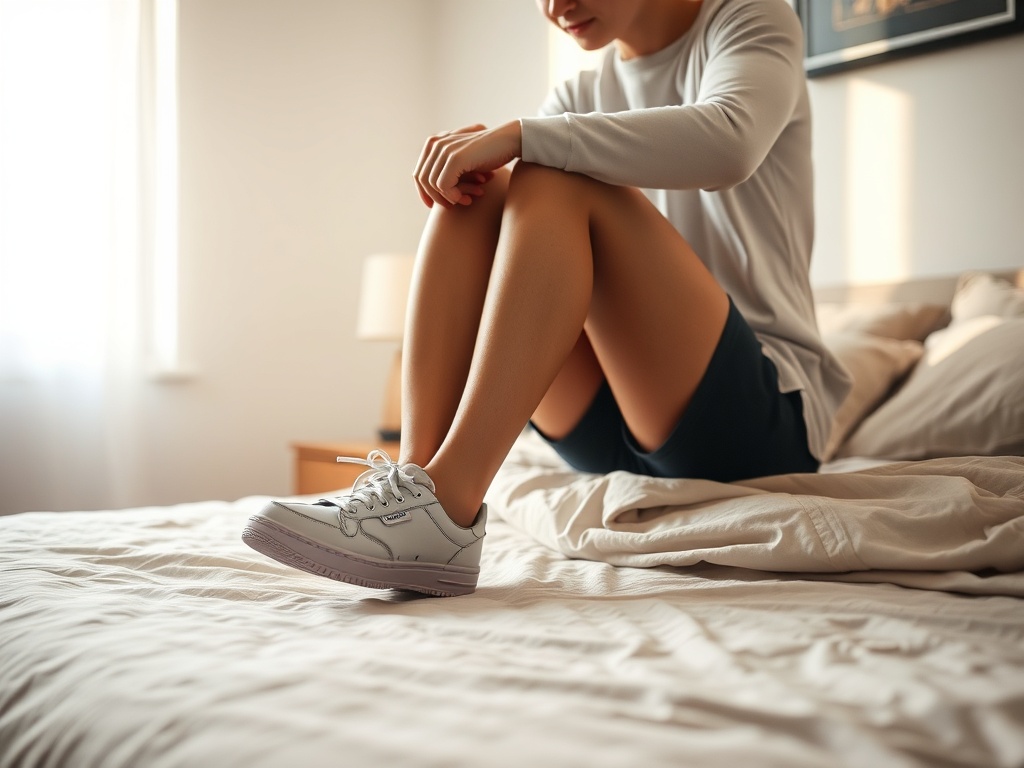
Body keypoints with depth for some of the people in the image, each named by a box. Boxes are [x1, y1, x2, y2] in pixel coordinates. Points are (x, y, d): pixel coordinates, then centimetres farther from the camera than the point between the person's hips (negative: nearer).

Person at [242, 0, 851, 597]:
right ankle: (417, 470, -23)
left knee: (558, 181, -23)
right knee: (475, 189, -9)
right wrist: (470, 155, -15)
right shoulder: (582, 94, 17)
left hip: (767, 415, -5)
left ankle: (444, 503, -36)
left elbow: (727, 142, -23)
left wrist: (520, 136, -25)